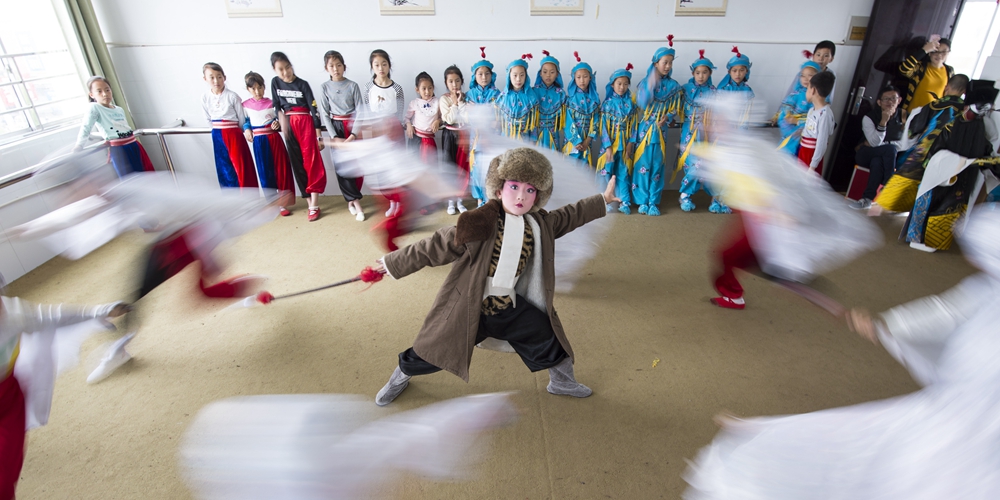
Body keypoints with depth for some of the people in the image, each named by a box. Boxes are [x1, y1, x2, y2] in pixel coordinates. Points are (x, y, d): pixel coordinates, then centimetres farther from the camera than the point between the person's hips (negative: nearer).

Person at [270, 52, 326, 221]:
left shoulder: (303, 84, -6)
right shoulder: (275, 82, 5)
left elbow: (314, 109, -7)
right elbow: (276, 106, 13)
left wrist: (319, 136, -11)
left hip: (306, 123, -4)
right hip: (289, 125, 4)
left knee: (311, 161, -10)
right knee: (297, 163, 3)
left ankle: (314, 205, -9)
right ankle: (310, 202, 9)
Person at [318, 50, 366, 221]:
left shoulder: (353, 86, -1)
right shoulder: (324, 87, 1)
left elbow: (360, 111, -4)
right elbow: (324, 114, -1)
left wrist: (353, 135, -13)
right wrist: (334, 137, -10)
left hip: (354, 127, 0)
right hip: (336, 127, 0)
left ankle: (351, 200, 12)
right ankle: (356, 202, 0)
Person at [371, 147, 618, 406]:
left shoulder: (540, 225, -3)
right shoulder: (479, 225, -24)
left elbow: (568, 215, 16)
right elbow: (435, 246, -17)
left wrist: (602, 200, 24)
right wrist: (394, 263, -9)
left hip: (509, 306, 5)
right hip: (467, 307, -4)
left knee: (547, 337, 12)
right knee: (435, 350, 8)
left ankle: (562, 381, 42)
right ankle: (401, 376, 40)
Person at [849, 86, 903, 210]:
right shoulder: (869, 117, -7)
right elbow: (874, 142, -18)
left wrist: (879, 143, -13)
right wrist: (883, 121, -29)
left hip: (887, 158, 1)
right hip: (866, 156, -1)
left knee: (877, 162, -36)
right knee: (890, 149, -34)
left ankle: (867, 199, -36)